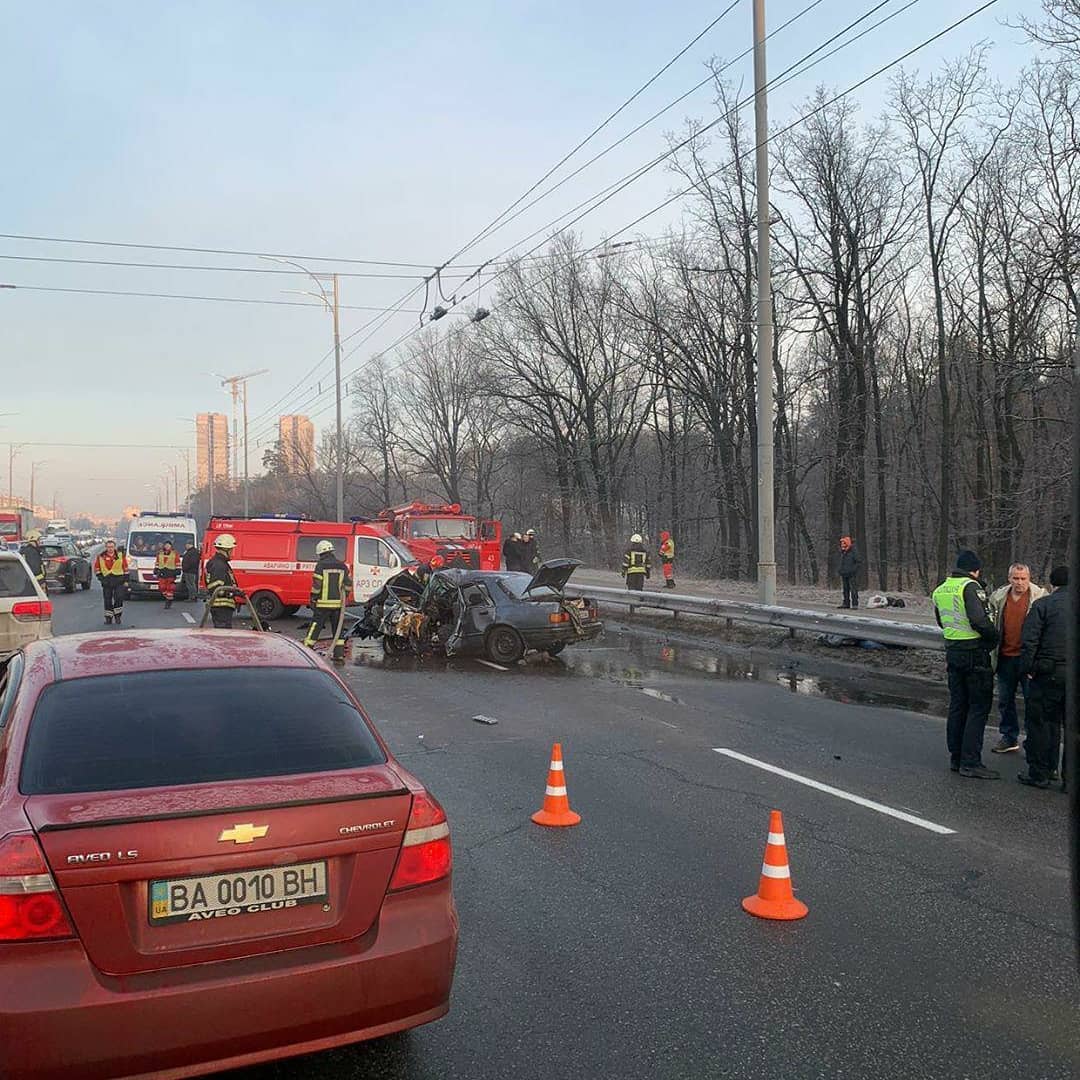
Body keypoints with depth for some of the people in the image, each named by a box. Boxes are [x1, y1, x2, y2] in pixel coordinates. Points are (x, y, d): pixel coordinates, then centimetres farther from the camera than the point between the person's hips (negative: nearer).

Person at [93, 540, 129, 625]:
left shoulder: (121, 556, 2)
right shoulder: (101, 557, 3)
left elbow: (125, 569, 5)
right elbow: (96, 568, 11)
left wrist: (126, 581, 1)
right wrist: (100, 577, -3)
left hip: (119, 580, -1)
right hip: (106, 581, 1)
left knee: (119, 598, -10)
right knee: (107, 600, 6)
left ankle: (117, 615, 5)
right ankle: (108, 618, 16)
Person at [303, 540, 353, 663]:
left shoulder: (320, 565, -9)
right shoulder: (342, 566, 7)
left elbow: (316, 585, -11)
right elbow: (348, 584, 10)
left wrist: (312, 601, -2)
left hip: (324, 603, -4)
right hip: (338, 603, 4)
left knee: (315, 628, 3)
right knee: (338, 629, 10)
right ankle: (339, 656, 8)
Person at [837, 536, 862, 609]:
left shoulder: (854, 551, -10)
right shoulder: (842, 552, 13)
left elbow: (859, 562, -10)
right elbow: (840, 563, 27)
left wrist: (853, 570, -16)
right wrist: (839, 570, 13)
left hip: (852, 575, -8)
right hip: (844, 575, 8)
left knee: (853, 590, -9)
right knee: (845, 589, 11)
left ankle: (855, 604, -9)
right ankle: (846, 603, 17)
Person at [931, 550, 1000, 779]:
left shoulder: (940, 590, 11)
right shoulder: (970, 587, -15)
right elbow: (979, 620, -22)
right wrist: (994, 636, -8)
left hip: (952, 652, 8)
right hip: (975, 652, -8)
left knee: (957, 706, 14)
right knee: (979, 707, -1)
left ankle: (956, 758, 20)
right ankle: (970, 762, -3)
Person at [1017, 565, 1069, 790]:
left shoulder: (1042, 604, -4)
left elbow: (1029, 641, -10)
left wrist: (1027, 668, 0)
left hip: (1049, 673, -4)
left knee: (1041, 722, 5)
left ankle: (1039, 773, 9)